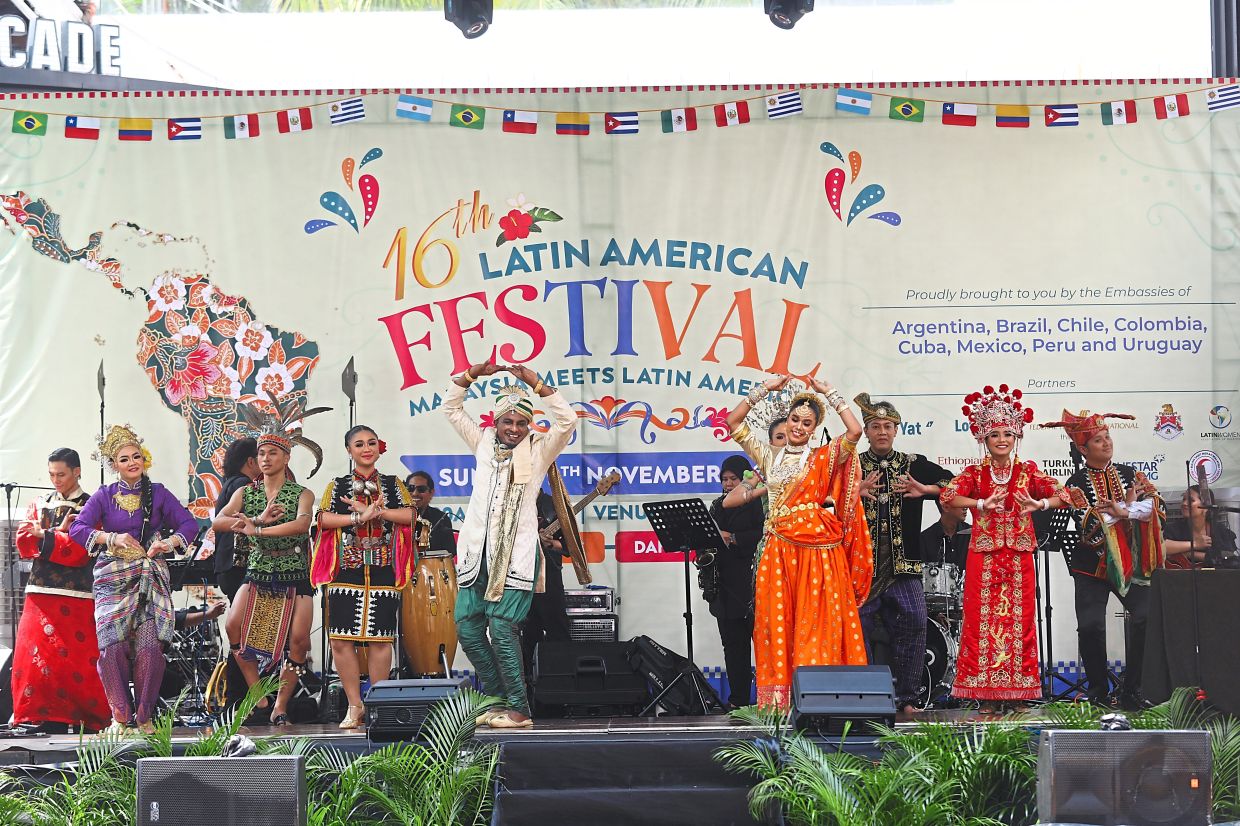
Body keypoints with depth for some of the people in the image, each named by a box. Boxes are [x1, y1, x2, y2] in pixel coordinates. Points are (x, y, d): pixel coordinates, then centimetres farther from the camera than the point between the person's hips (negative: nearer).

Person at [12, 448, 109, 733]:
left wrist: (45, 536, -8)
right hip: (40, 593, 4)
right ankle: (42, 717, -3)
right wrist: (60, 535, -8)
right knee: (34, 654, -6)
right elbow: (24, 546, 5)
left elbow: (82, 552, -9)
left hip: (76, 595, -4)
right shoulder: (39, 505, 17)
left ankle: (91, 718, 3)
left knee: (78, 658, -6)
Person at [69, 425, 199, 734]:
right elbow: (77, 529, -1)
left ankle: (144, 716, 2)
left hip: (151, 580, 0)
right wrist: (112, 538, -15)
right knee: (112, 647, -13)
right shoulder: (104, 496, 9)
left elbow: (189, 523, 3)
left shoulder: (158, 494, 10)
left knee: (150, 647, -13)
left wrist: (170, 541, -16)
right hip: (113, 579, 0)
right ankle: (120, 716, 2)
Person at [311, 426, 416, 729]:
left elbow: (409, 514, -3)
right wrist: (360, 517, -12)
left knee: (379, 639, -2)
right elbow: (324, 518, -3)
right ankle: (355, 706, 4)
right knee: (341, 640, -6)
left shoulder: (394, 485, 13)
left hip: (383, 573, 0)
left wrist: (376, 511, -10)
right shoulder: (337, 486, 12)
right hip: (345, 572, 0)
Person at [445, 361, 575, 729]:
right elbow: (451, 408, 18)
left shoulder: (538, 451, 5)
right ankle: (500, 698, 13)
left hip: (515, 555, -5)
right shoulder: (484, 444, 15)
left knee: (502, 627, -12)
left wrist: (535, 384, -13)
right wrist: (472, 374, 4)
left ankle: (519, 709, -6)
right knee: (467, 625, 1)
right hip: (477, 553, 5)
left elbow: (567, 420, -9)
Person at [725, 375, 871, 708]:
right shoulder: (769, 457, 15)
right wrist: (765, 388, 9)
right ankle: (777, 701, 0)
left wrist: (829, 393, -1)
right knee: (777, 622, -1)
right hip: (778, 552, 3)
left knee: (815, 623, -6)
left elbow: (855, 431, -9)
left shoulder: (824, 459, 6)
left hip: (818, 550, -3)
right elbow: (734, 421, 12)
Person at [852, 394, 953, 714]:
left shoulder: (914, 465, 11)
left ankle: (906, 698, 6)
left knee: (913, 622, -4)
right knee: (859, 626, -1)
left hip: (904, 565, 1)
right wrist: (854, 493, -21)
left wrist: (926, 490, -10)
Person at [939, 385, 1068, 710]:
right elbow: (948, 497, -13)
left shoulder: (1028, 471, 7)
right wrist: (983, 504, -28)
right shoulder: (974, 473, 4)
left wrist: (1039, 504, -25)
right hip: (984, 557, -1)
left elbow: (1062, 496, -4)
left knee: (1019, 620, 1)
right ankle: (986, 695, 0)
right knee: (983, 620, -3)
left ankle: (1018, 693, 6)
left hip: (1019, 558, 1)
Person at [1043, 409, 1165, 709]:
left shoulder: (1129, 474, 11)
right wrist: (1127, 507, -10)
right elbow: (1087, 524, -13)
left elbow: (1156, 506, -4)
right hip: (1093, 564, -2)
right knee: (1090, 625, -15)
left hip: (1130, 562, 2)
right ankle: (1099, 690, 6)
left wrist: (1121, 511, -17)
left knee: (1147, 618, -17)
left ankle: (1131, 691, -5)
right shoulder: (1076, 484, 2)